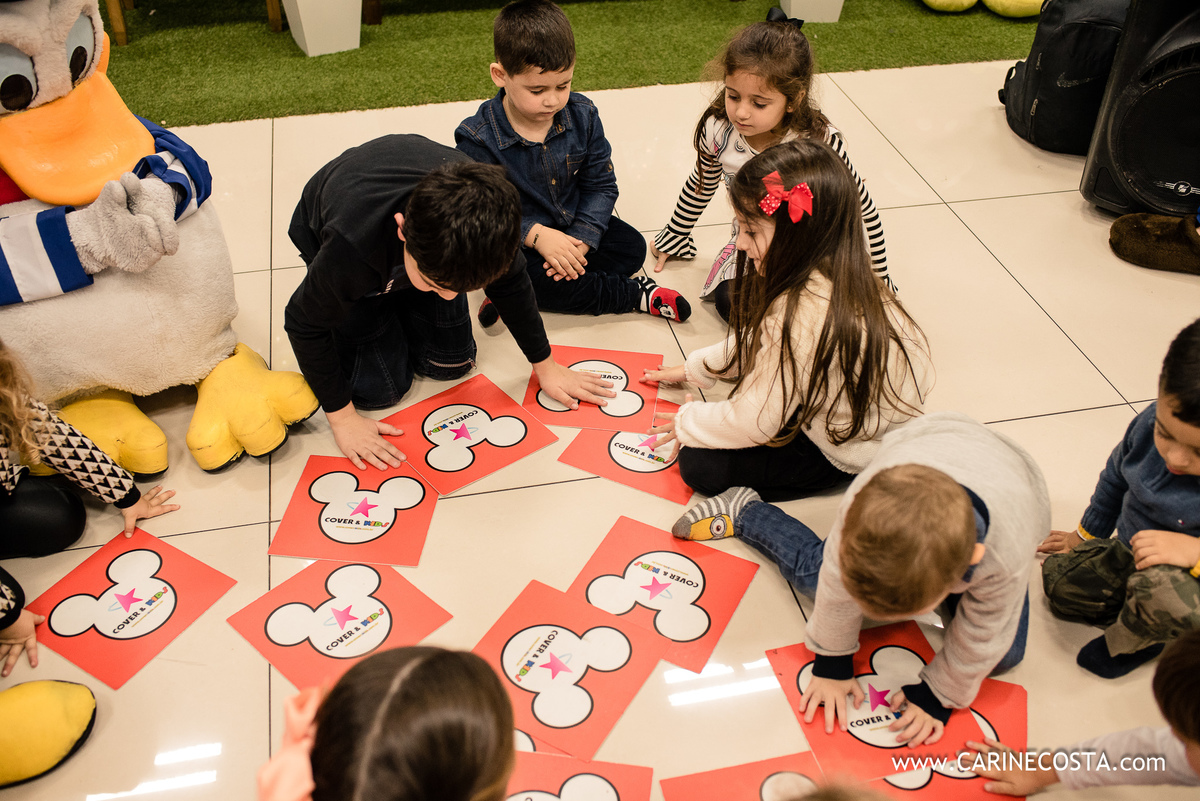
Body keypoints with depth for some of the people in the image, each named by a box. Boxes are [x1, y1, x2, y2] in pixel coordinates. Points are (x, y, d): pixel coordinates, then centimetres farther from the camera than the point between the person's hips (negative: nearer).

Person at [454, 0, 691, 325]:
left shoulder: (582, 116, -9)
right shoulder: (477, 139, -21)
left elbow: (600, 184, -4)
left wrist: (582, 239, -20)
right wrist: (536, 235, -32)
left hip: (572, 223, 5)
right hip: (515, 238, -5)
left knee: (631, 247, -9)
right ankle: (635, 293, -16)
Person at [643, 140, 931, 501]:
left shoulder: (800, 315, -35)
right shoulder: (833, 274, -7)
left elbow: (750, 424, -26)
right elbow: (755, 342, 12)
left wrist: (687, 421, -8)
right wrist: (694, 368, 17)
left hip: (856, 454, -9)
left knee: (699, 465, -10)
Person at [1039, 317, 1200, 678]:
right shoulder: (1151, 423, -16)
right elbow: (1116, 477, 8)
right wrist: (1085, 534, 23)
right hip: (1130, 554, 6)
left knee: (1163, 587, -38)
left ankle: (1128, 643, -3)